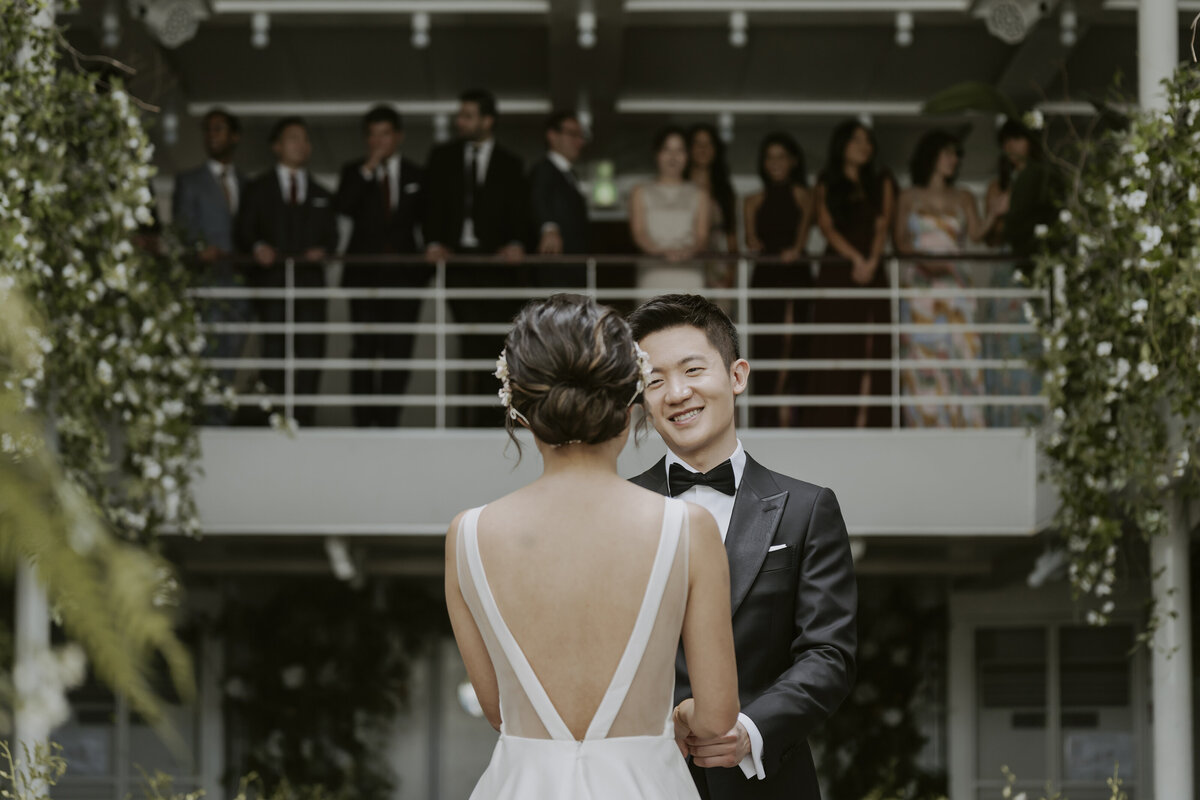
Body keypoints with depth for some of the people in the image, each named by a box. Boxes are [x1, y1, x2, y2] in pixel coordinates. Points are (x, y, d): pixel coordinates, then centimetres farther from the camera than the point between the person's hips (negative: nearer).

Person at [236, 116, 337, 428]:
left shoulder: (321, 195, 23)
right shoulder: (258, 189, 15)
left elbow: (331, 236, 15)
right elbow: (244, 232, 6)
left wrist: (323, 250, -7)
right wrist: (257, 247, -15)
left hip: (310, 277, 2)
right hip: (271, 278, -2)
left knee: (309, 350, -8)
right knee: (273, 348, -10)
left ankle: (304, 418, -8)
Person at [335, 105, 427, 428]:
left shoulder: (416, 175, 13)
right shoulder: (354, 172, 10)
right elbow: (344, 207, -9)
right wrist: (368, 168, -12)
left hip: (404, 271, 1)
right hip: (364, 273, -1)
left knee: (398, 350, -3)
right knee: (364, 350, -6)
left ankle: (388, 422, 2)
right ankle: (363, 422, -4)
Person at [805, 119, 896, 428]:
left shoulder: (881, 183, 15)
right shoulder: (827, 185, 11)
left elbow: (882, 225, 4)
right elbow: (827, 226, 0)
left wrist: (871, 262, -12)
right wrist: (855, 259, -14)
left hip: (872, 275, 2)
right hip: (836, 273, -1)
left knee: (871, 349, -6)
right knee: (835, 350, -6)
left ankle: (866, 423, -8)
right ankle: (831, 424, -8)